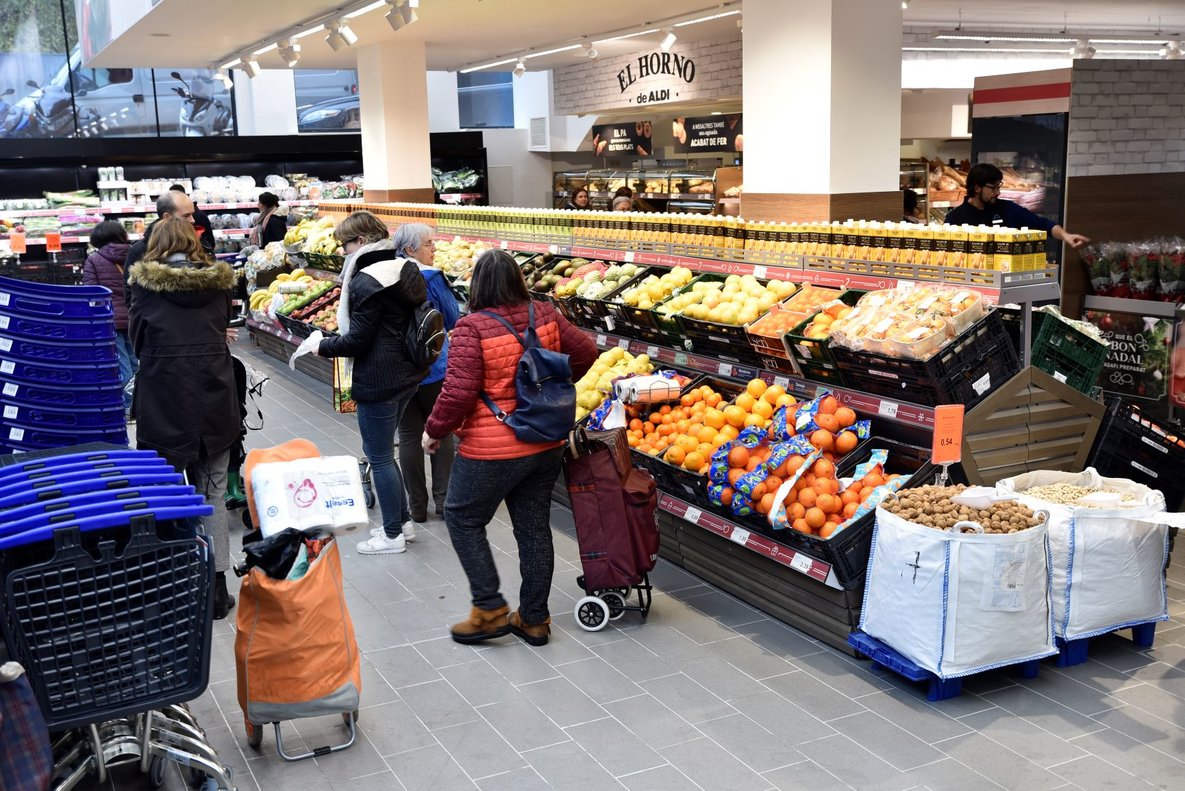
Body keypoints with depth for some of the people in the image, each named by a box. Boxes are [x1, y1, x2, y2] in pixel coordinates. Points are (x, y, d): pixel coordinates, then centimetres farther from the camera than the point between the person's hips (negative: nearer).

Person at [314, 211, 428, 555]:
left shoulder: (366, 281, -19)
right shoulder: (407, 270, 8)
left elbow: (357, 340, -19)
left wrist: (323, 347, -2)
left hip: (378, 381, -9)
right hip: (407, 374, 9)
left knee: (379, 455, 3)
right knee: (384, 451, 21)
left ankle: (393, 534, 13)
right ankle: (403, 521, 29)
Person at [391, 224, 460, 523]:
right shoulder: (430, 278, -13)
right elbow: (453, 319, -4)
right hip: (433, 368, -3)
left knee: (409, 436, 8)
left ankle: (416, 505, 12)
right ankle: (443, 499, 12)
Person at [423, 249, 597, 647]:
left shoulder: (472, 327, -18)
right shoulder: (545, 315, -2)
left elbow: (458, 392, -22)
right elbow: (585, 353, 9)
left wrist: (435, 431, -6)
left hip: (492, 451, -6)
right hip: (546, 446, 6)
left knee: (463, 518, 15)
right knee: (534, 526, 15)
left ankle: (490, 610, 15)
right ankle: (534, 619, 25)